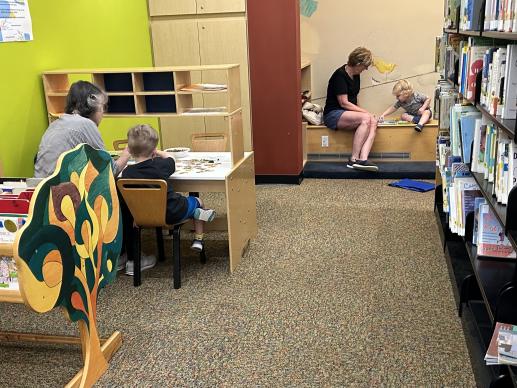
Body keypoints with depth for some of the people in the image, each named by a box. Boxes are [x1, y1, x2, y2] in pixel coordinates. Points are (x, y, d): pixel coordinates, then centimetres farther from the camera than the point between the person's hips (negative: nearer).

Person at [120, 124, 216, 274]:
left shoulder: (127, 173, -14)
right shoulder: (160, 165, -16)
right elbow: (171, 160, 10)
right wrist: (160, 153, 23)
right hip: (173, 213, -3)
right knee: (196, 202, 24)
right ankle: (198, 240, 24)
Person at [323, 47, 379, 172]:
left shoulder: (356, 75, 13)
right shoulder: (340, 75, -13)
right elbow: (344, 103, -17)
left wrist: (363, 112, 5)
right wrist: (366, 112, -14)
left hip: (348, 113, 8)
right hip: (333, 114, -8)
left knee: (373, 122, -22)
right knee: (366, 118, -31)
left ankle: (362, 159, -36)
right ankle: (353, 159, -28)